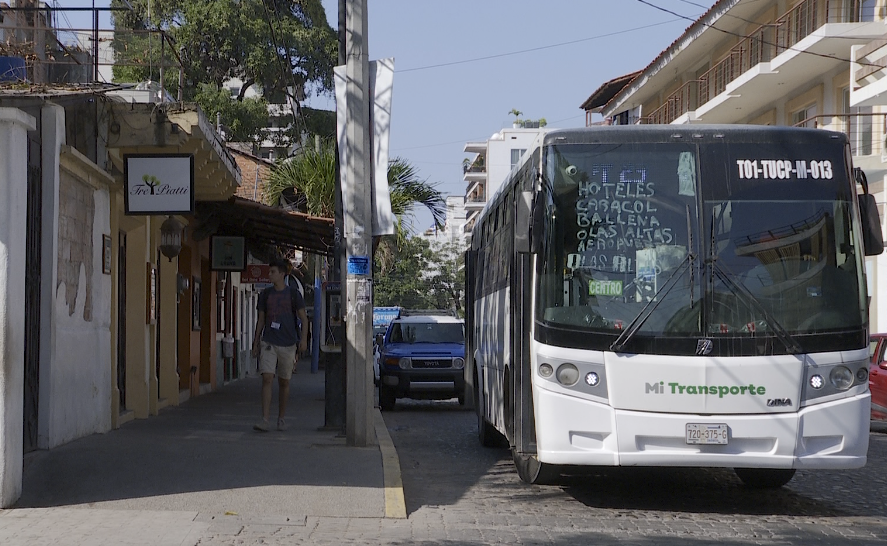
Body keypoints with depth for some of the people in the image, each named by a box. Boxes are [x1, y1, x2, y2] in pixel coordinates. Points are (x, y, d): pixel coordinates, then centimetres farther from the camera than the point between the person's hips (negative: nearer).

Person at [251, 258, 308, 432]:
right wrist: (256, 342, 10)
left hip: (288, 344, -1)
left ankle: (281, 419, 20)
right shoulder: (265, 294, 8)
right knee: (267, 379, -12)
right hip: (268, 343, 1)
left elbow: (303, 318, 3)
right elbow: (261, 320, 14)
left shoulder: (293, 294, 1)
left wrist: (303, 339, -9)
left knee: (284, 382, 7)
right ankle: (264, 420, -17)